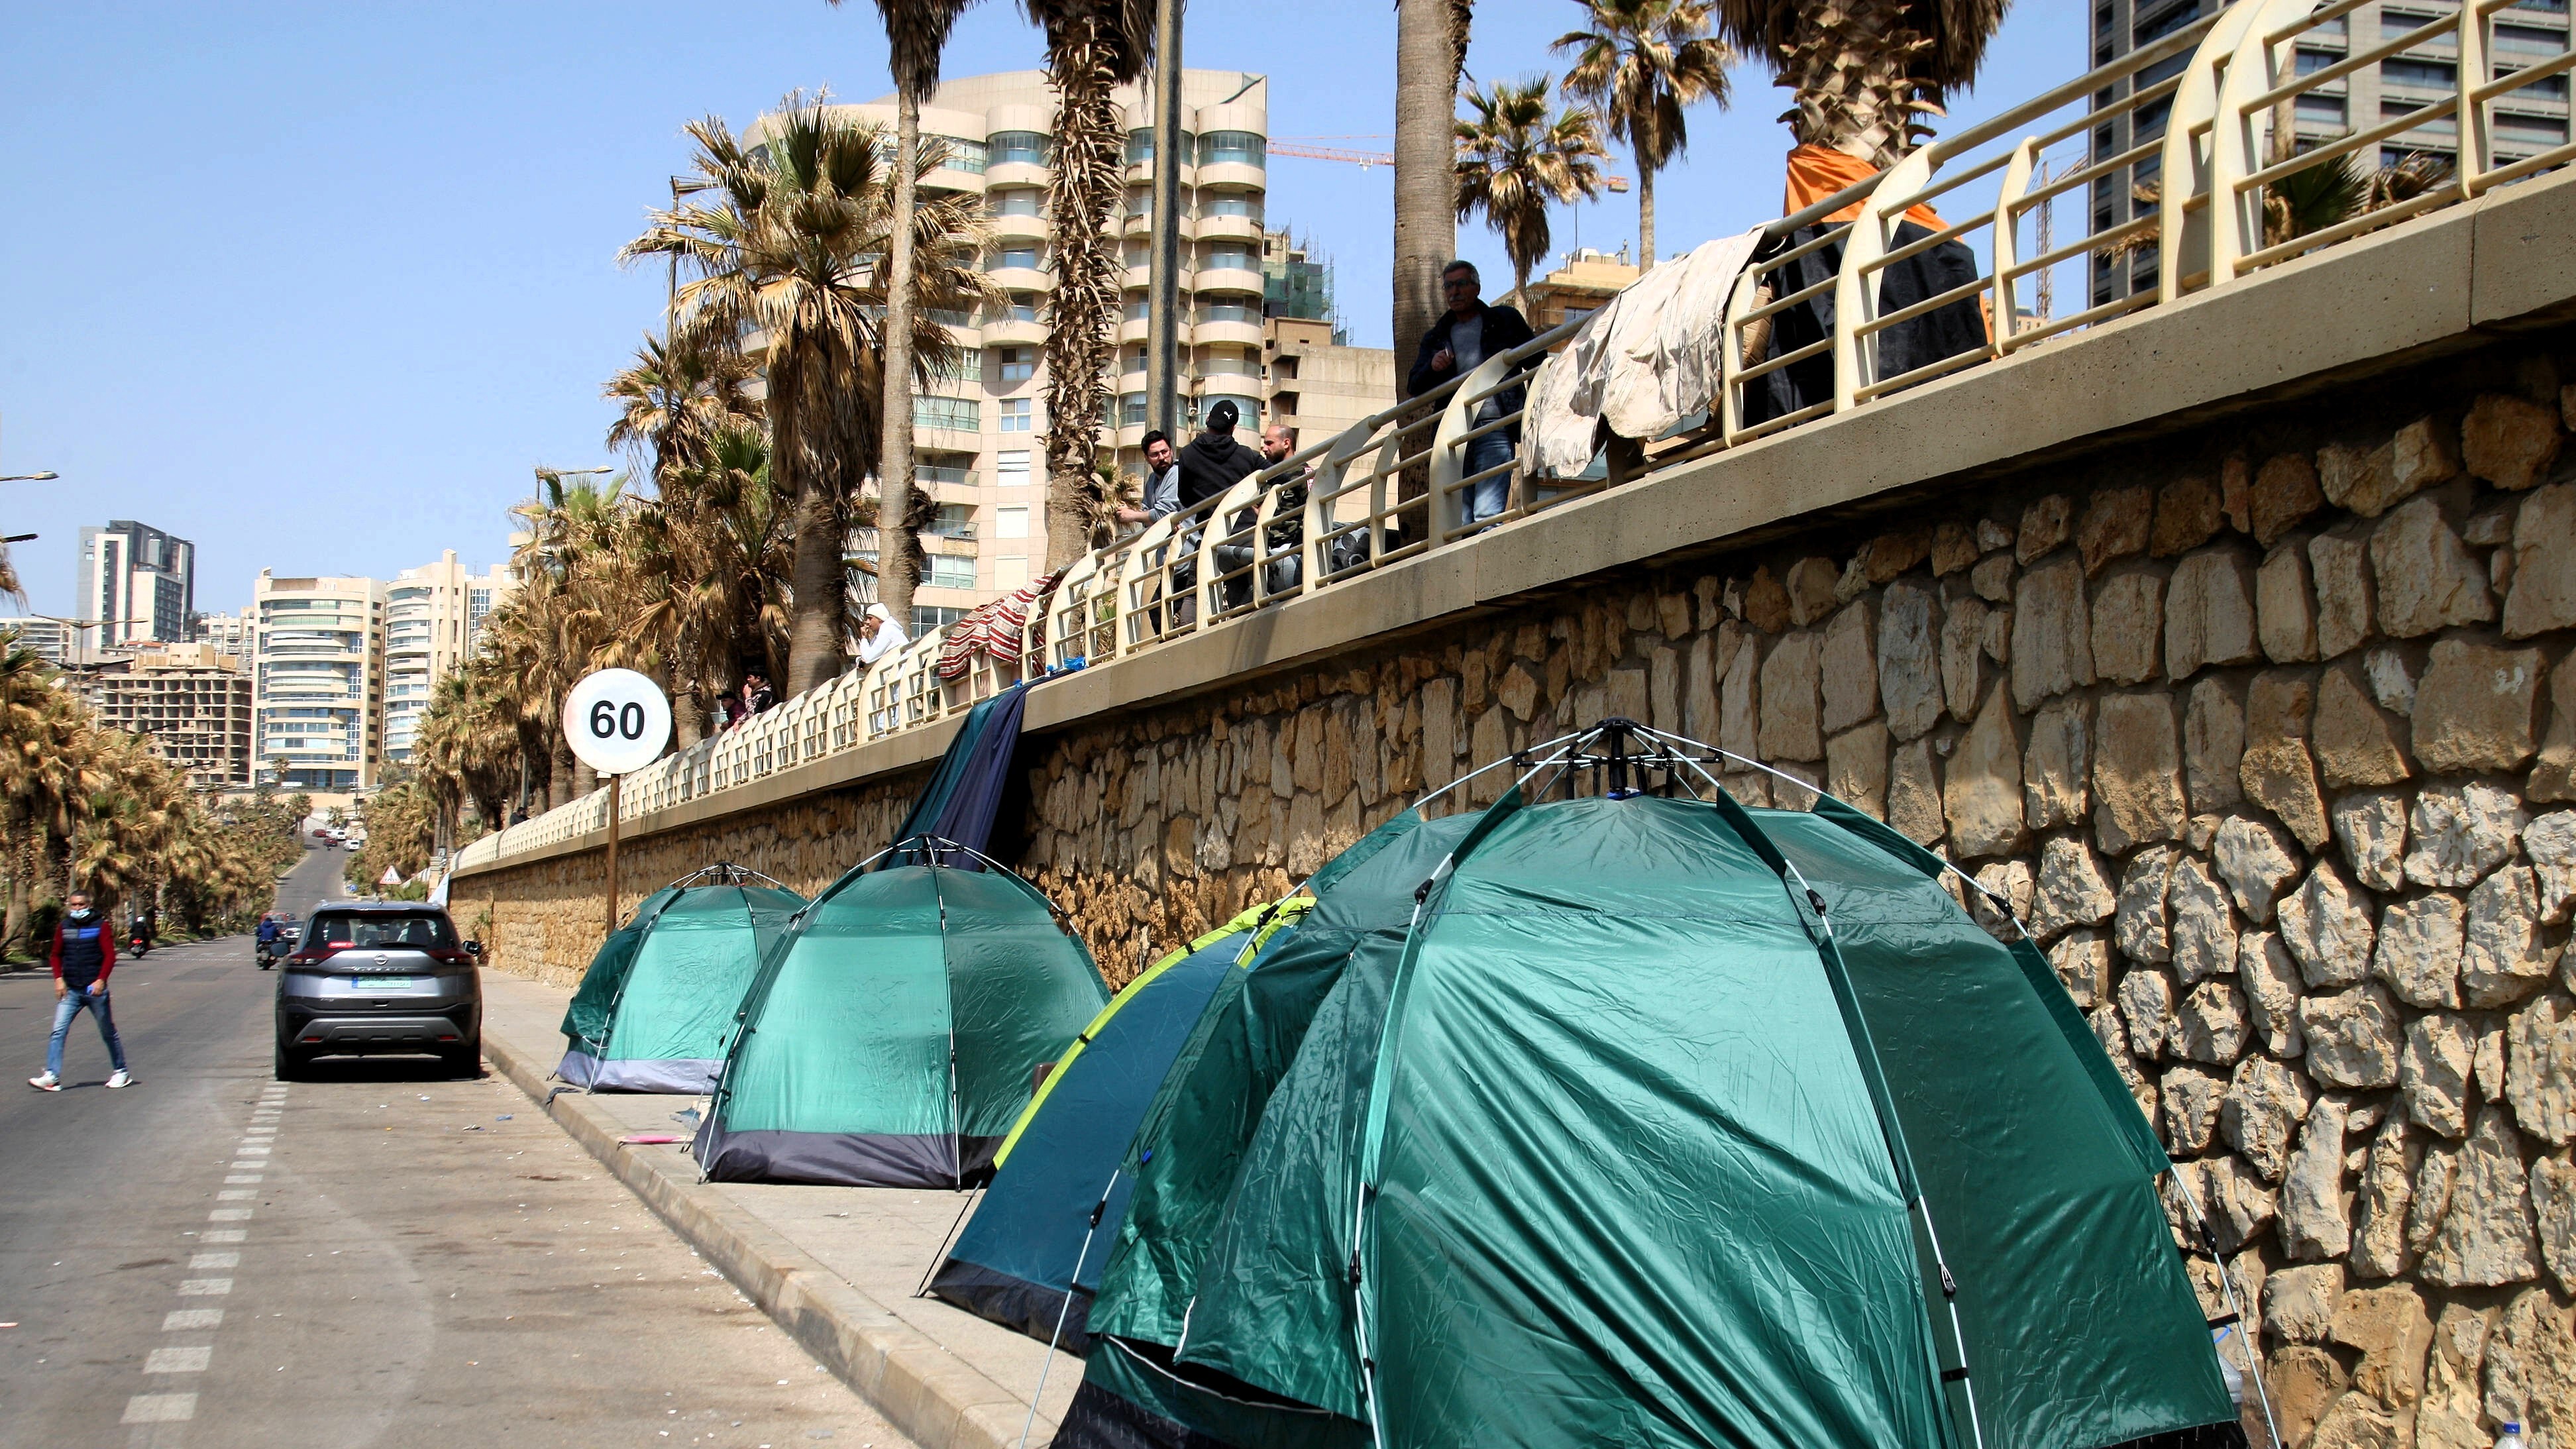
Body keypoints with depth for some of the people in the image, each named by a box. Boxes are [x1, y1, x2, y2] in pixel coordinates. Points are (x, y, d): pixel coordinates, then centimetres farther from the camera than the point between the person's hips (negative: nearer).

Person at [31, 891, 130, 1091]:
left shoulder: (100, 925, -3)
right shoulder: (64, 927, 8)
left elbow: (110, 955, -7)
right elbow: (57, 955, 15)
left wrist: (101, 980, -18)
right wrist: (59, 979, 1)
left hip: (95, 990, -3)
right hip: (71, 990, 3)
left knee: (108, 1032, 9)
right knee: (58, 1031, -10)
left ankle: (120, 1073, 22)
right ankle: (51, 1077, -13)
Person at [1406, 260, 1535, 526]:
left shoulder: (1505, 321, 14)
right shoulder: (1435, 338, 22)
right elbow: (1414, 388, 13)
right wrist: (1432, 368, -6)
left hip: (1495, 430, -4)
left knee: (1487, 515, -16)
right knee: (1458, 519, -2)